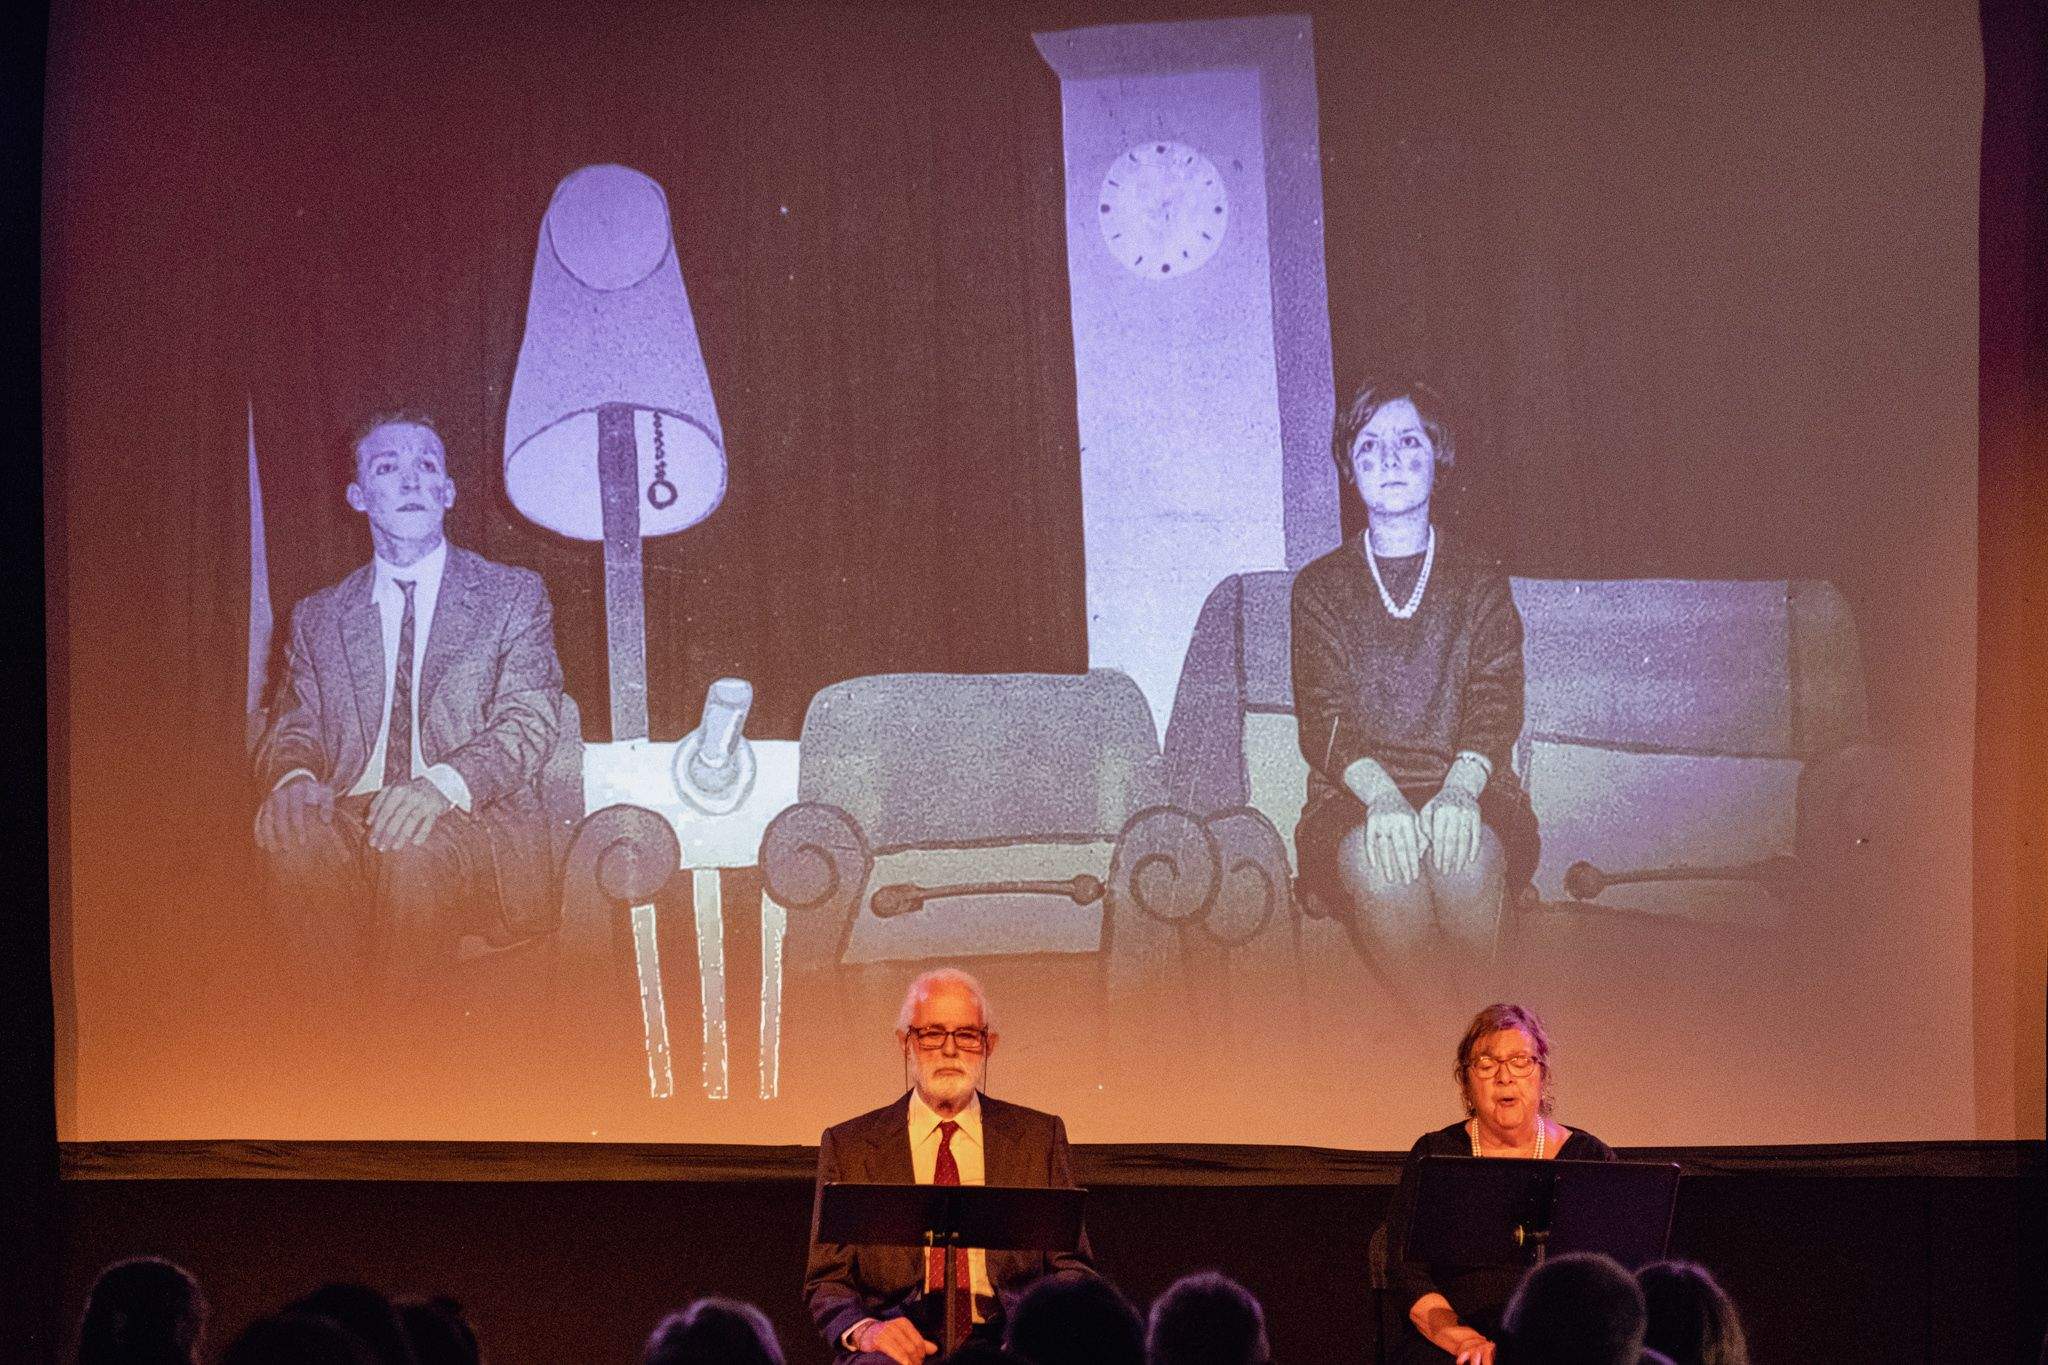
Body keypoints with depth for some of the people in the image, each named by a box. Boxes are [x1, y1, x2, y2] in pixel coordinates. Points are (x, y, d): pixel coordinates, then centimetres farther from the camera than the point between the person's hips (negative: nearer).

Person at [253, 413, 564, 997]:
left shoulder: (514, 595, 12)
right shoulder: (319, 616, 21)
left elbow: (527, 724, 0)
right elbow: (292, 729, 15)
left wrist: (441, 785, -22)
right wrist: (295, 777, -13)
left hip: (477, 821, -2)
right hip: (352, 814, 2)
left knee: (418, 850, -38)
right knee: (298, 841, -34)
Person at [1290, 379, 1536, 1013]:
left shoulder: (1479, 582, 14)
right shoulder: (1321, 586, 13)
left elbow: (1497, 704, 1)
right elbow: (1321, 713, 0)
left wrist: (1460, 790, -22)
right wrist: (1380, 794, -22)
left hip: (1465, 791, 0)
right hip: (1353, 795, 0)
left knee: (1464, 855, -36)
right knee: (1375, 858, -36)